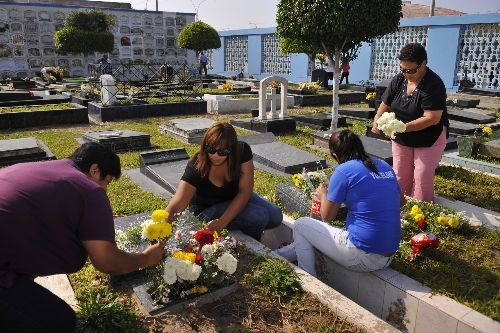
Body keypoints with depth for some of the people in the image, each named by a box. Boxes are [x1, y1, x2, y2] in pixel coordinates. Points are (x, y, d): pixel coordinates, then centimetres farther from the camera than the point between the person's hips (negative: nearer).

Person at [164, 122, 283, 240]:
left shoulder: (242, 151, -24)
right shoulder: (195, 167, -31)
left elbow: (245, 191, -24)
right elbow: (175, 206, -38)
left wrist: (223, 221, -34)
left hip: (237, 199, 4)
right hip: (208, 209, -4)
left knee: (276, 216, -8)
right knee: (260, 216, -24)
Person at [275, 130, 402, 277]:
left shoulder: (344, 171, -12)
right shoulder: (385, 166, 7)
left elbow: (327, 216, -4)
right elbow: (399, 200, 22)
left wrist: (323, 195, 16)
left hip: (363, 257, -8)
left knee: (301, 225, 11)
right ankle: (281, 254, 41)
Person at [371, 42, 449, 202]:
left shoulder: (434, 85, -22)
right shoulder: (399, 80, -3)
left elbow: (432, 118, -28)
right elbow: (385, 105, 3)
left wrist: (403, 127, -34)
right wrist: (377, 120, -17)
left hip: (428, 140, -6)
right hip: (401, 140, 6)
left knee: (422, 181, 0)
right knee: (400, 178, 12)